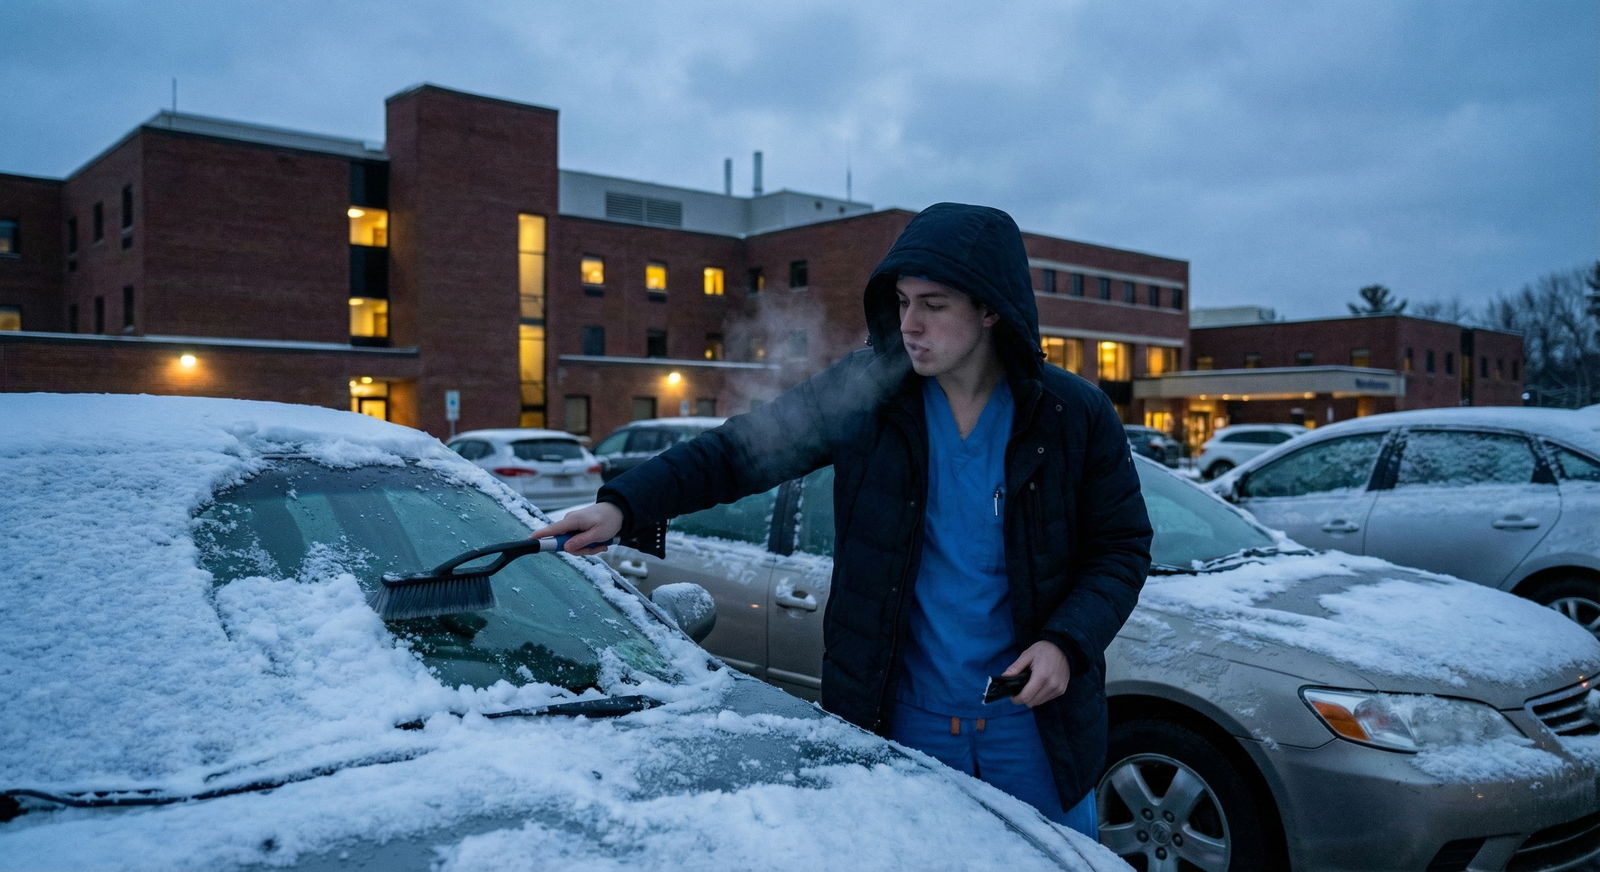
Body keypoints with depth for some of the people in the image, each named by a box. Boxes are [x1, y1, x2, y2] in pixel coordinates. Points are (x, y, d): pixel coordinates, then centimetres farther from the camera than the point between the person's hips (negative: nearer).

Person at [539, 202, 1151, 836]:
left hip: (1033, 719, 0)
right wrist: (622, 505, -19)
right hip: (899, 717, 0)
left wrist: (1066, 644, -17)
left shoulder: (1076, 416, -7)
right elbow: (736, 451, -7)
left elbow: (1121, 550, -1)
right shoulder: (863, 392, -8)